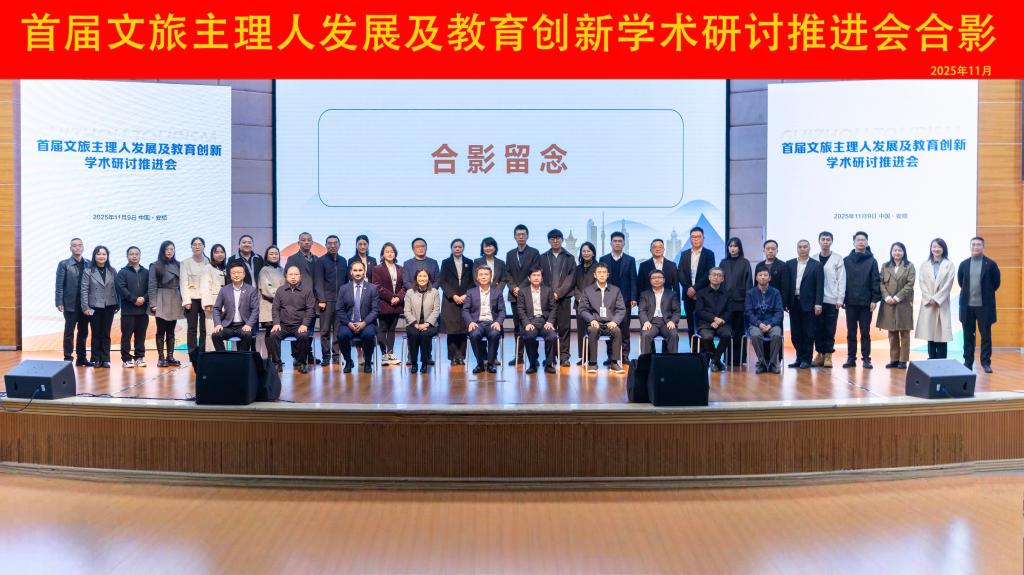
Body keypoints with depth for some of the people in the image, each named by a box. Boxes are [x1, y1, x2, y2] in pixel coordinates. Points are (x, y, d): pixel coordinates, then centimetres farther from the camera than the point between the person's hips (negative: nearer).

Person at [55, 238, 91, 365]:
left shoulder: (89, 264, 6)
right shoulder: (64, 264, -1)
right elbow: (59, 285, -4)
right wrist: (59, 302, -10)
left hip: (85, 304, 3)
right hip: (70, 304, -3)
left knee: (83, 332, 10)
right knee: (69, 332, 2)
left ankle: (81, 358, 18)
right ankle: (68, 358, 8)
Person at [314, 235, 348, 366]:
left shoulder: (343, 261, 15)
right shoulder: (320, 261, 3)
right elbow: (318, 282, -2)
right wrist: (321, 300, -10)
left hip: (341, 301, 3)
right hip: (326, 300, -3)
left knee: (338, 330, 1)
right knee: (325, 331, -1)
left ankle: (336, 356, 7)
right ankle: (326, 357, 3)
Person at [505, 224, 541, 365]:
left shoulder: (534, 253, 2)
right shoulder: (510, 254, 15)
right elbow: (507, 274, 11)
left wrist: (521, 288, -12)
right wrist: (513, 288, -6)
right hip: (515, 295, 4)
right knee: (517, 326, 5)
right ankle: (519, 355, 8)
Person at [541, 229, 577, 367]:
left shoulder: (569, 258, 8)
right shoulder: (543, 257, 11)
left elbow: (571, 278, 0)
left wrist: (559, 293, -10)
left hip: (564, 297, -1)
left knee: (564, 327, -1)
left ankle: (564, 356, 2)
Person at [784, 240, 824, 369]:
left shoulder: (816, 265, 2)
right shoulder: (789, 264, 10)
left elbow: (820, 286, -3)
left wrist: (818, 304, -11)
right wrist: (784, 303, 1)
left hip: (808, 304, -3)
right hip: (794, 303, 3)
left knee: (808, 333, 1)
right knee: (795, 333, 6)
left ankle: (806, 359, 7)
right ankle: (799, 358, 15)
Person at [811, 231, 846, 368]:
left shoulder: (838, 259, 2)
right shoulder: (813, 259, 8)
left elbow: (841, 280, -1)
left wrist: (840, 299, -7)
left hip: (832, 300, -2)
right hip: (816, 300, 2)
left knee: (830, 330, 1)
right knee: (817, 328, 4)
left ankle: (828, 355, 7)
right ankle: (819, 354, 11)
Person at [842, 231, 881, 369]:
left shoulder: (871, 261, 2)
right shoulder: (846, 261, 5)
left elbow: (875, 281, -1)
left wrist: (874, 300, -7)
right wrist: (841, 299, -1)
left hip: (866, 303, -1)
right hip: (850, 302, 1)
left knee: (865, 332, 4)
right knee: (851, 333, 6)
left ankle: (866, 358, 8)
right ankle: (851, 358, 11)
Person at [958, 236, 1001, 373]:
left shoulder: (990, 264, -3)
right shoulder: (964, 264, 5)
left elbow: (996, 282, 3)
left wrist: (986, 293, 8)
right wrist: (969, 292, 13)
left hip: (984, 306, -2)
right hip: (967, 305, 2)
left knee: (986, 335, 4)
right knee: (968, 335, 7)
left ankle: (986, 362, 12)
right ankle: (968, 362, 14)